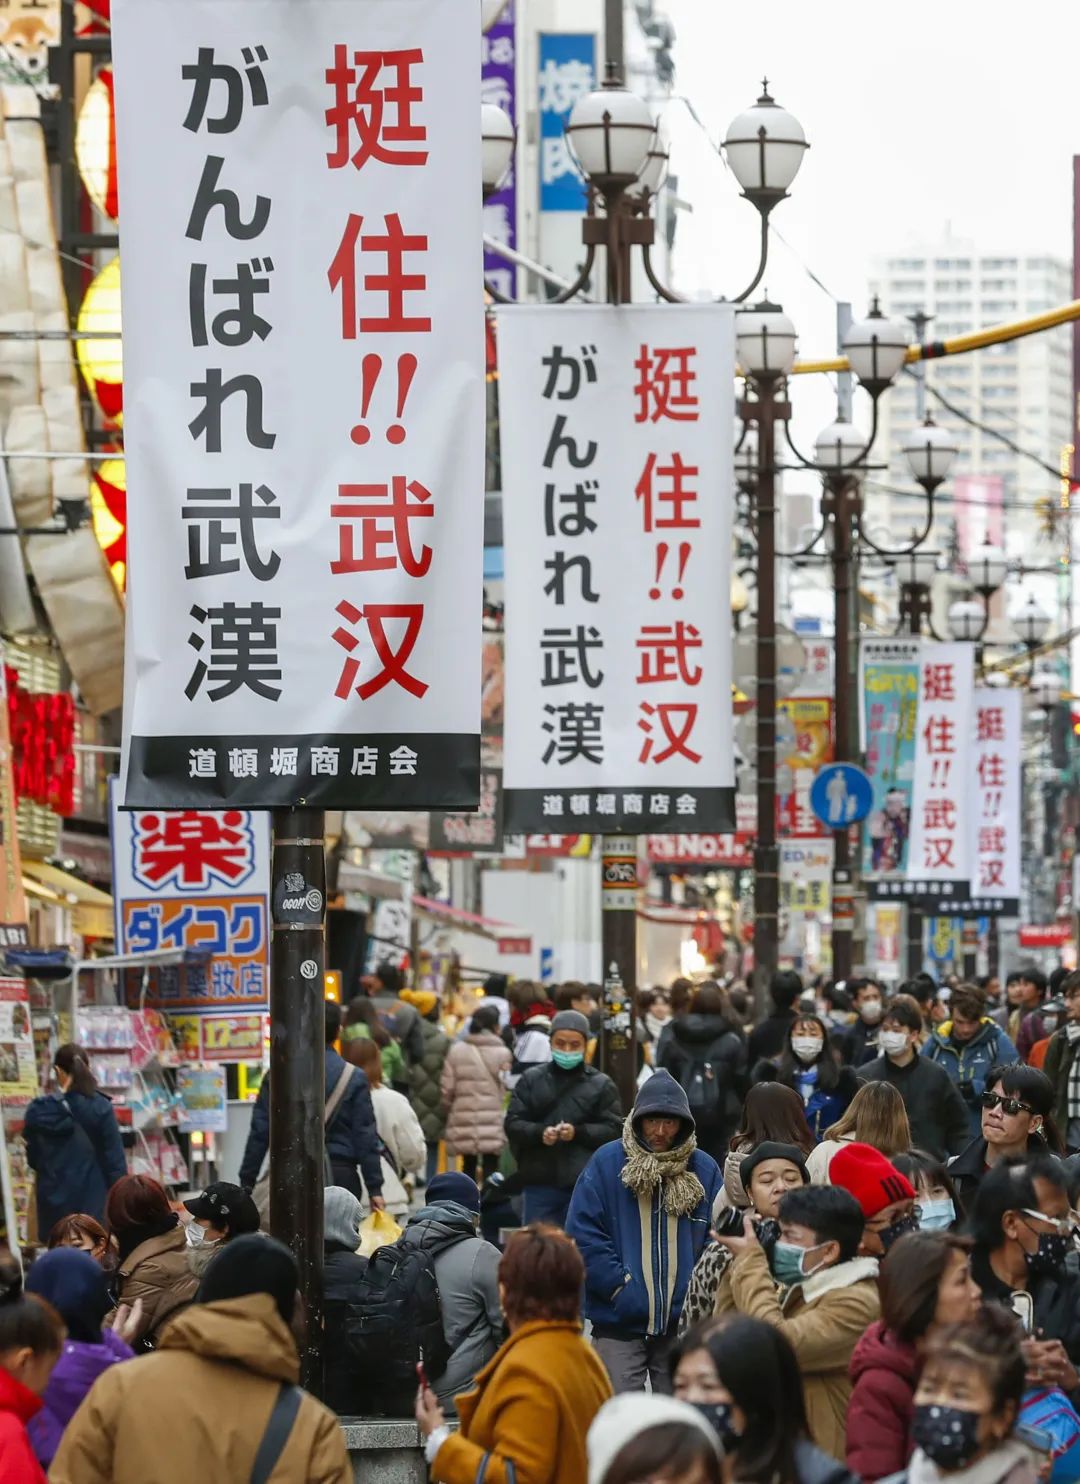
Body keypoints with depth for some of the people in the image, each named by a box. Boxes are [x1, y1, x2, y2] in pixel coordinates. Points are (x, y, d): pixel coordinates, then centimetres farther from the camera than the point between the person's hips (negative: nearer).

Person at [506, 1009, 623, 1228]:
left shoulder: (602, 1085, 5)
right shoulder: (531, 1080, 9)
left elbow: (614, 1130, 0)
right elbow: (513, 1124, 4)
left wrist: (578, 1132, -16)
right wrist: (539, 1133, -16)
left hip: (585, 1183, -1)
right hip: (539, 1182, 1)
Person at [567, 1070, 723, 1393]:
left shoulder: (704, 1169, 5)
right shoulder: (607, 1163, -2)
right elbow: (582, 1233, -6)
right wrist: (619, 1286, -13)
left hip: (683, 1325, 2)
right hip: (619, 1324, -2)